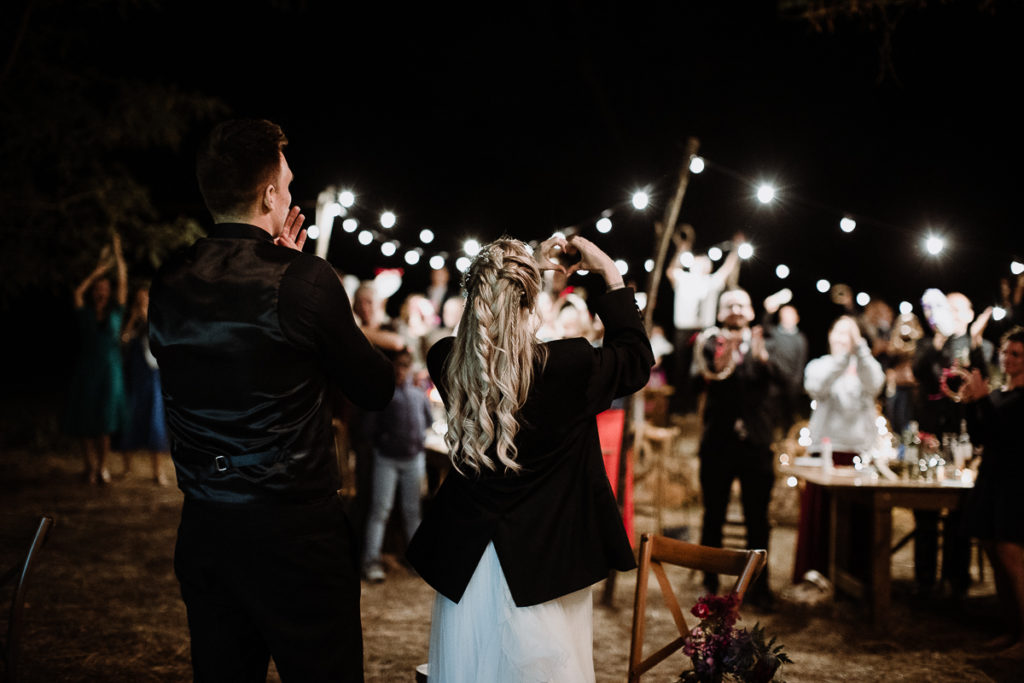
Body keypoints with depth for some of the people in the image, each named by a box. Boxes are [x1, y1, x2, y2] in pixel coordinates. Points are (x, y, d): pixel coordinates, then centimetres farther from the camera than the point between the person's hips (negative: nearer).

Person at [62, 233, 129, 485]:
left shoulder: (115, 313, 6)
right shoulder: (85, 315, 4)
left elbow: (123, 283, -3)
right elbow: (77, 292, -11)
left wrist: (118, 255, -10)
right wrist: (99, 269, -13)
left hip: (110, 371, 0)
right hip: (86, 372, 0)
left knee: (104, 425, 0)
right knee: (83, 423, 1)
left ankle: (102, 466, 17)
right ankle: (90, 466, 19)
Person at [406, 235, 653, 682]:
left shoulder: (445, 363, -8)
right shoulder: (568, 365, -19)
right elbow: (637, 360, 2)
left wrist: (528, 269, 15)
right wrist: (611, 273, 5)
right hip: (539, 569, -4)